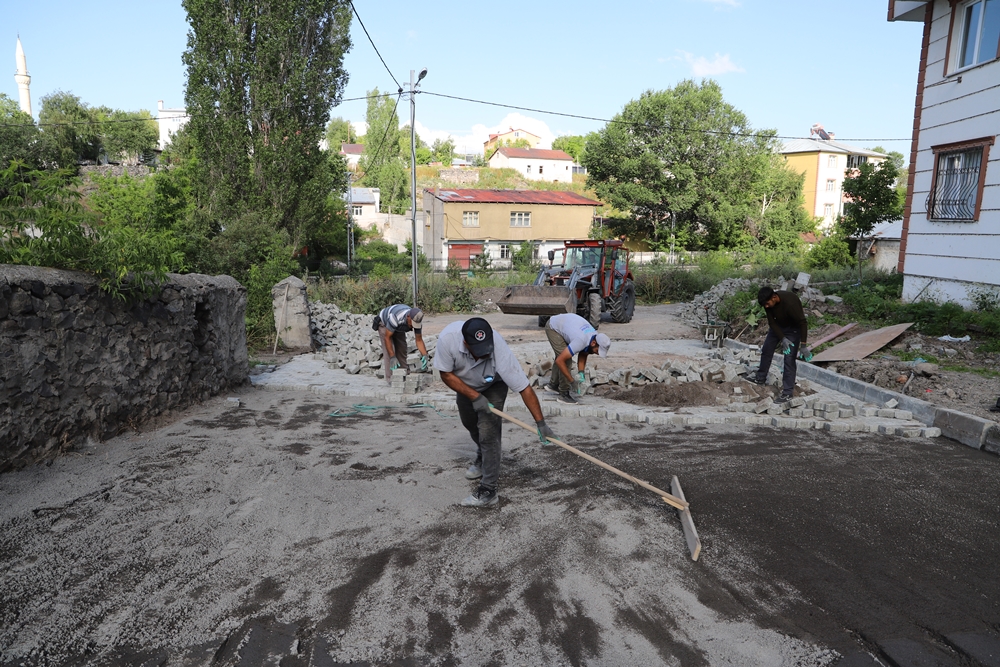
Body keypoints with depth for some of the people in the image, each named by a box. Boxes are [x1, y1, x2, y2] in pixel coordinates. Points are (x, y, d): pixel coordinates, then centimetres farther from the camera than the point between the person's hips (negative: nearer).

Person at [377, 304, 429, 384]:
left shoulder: (417, 320, -28)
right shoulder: (396, 317, -45)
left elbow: (419, 340, -19)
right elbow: (387, 337, -36)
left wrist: (425, 355, -34)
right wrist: (392, 357, -41)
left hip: (398, 327, 5)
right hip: (384, 324, -5)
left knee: (402, 349, 3)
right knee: (388, 351, -15)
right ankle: (391, 379, -11)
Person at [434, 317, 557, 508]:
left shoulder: (501, 352, -44)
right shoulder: (448, 338, -40)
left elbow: (524, 388, -37)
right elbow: (446, 374, -25)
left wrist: (541, 423, -37)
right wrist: (474, 396, -31)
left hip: (494, 386, -4)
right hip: (465, 385, 4)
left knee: (488, 432, -16)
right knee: (469, 422, 23)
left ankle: (488, 492, -7)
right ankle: (482, 457, 53)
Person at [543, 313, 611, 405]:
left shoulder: (596, 337, -13)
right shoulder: (581, 341, -37)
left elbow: (583, 355, 3)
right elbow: (560, 360, -35)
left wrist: (580, 373, -11)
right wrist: (572, 381, -30)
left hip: (562, 322, 8)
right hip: (552, 327, -8)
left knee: (561, 355, 18)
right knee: (565, 359, -14)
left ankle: (553, 385, 35)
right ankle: (564, 394, -5)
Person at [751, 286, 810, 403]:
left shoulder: (790, 302, -38)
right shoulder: (768, 303, -20)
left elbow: (802, 323, -31)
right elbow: (772, 322, -13)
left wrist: (803, 345, -31)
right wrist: (782, 338, -25)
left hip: (793, 328, -6)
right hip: (778, 325, 6)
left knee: (789, 359, -11)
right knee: (766, 350, 12)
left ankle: (787, 392, -7)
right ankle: (761, 378, 31)